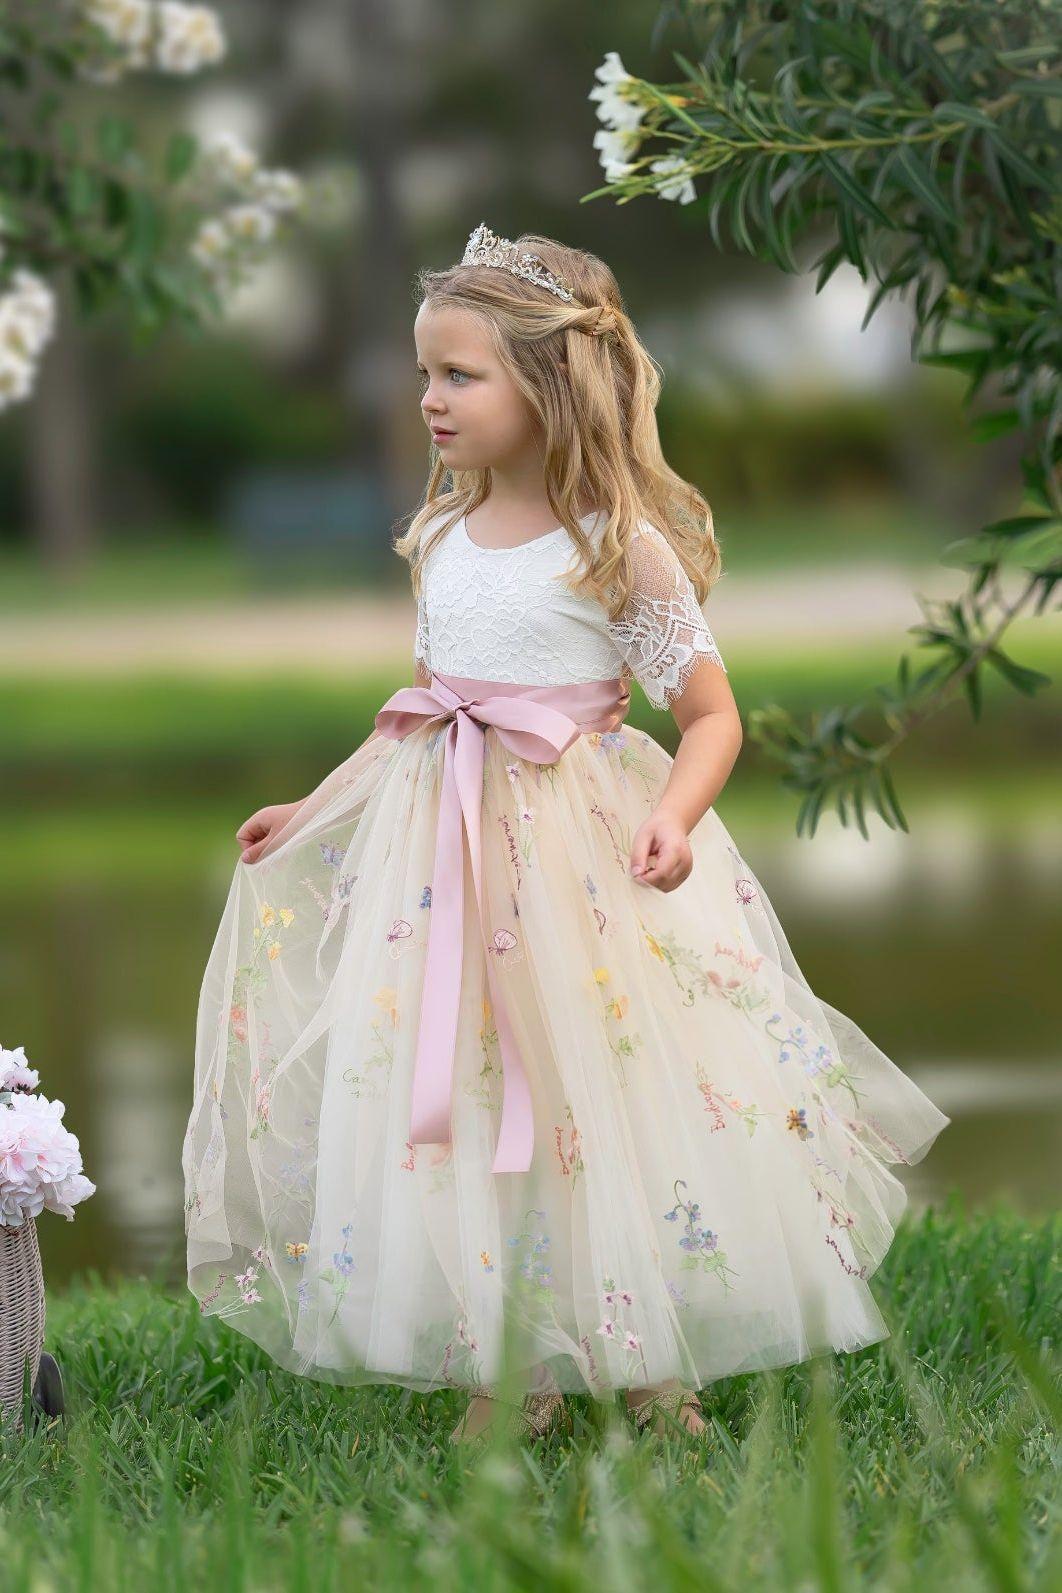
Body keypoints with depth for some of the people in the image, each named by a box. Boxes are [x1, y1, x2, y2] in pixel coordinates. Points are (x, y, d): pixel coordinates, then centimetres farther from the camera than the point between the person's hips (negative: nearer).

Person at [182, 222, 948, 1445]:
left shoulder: (622, 548, -9)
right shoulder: (441, 538, 8)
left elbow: (711, 715, -6)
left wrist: (675, 818, -24)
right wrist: (317, 809, 18)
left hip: (577, 844, -5)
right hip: (438, 840, 5)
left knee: (597, 1094, -2)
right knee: (454, 1103, 3)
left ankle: (651, 1369, 14)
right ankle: (509, 1376, 14)